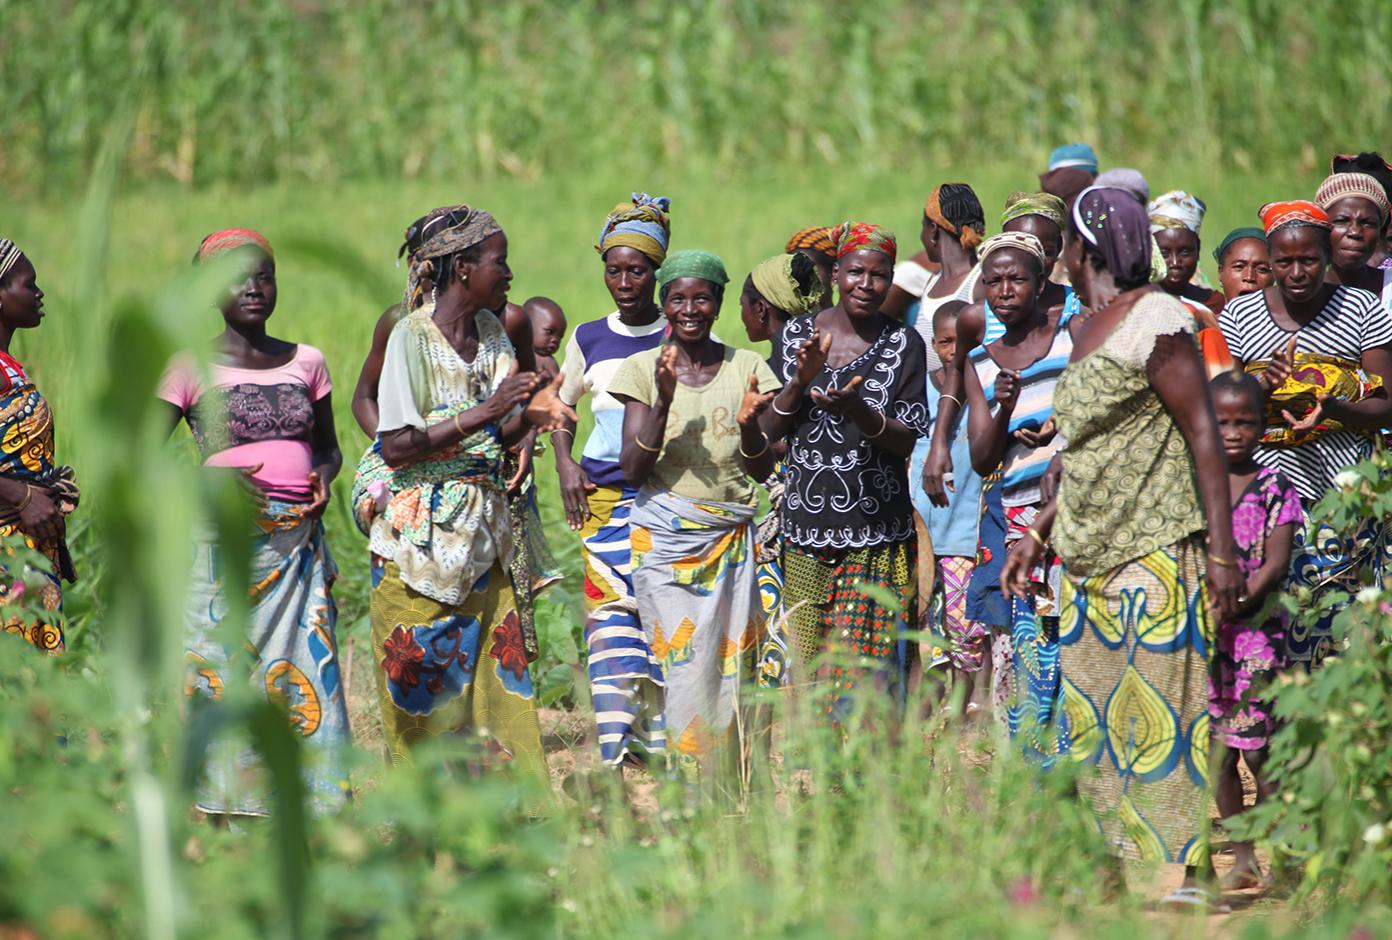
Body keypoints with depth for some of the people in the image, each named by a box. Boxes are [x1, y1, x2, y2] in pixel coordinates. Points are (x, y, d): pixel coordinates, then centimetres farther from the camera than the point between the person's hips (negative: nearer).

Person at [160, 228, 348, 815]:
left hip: (300, 541, 3)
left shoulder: (306, 363, 12)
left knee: (307, 670, -3)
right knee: (225, 675, -7)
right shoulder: (191, 368, 1)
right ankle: (227, 816, -5)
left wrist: (324, 479, 0)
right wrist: (209, 481, -15)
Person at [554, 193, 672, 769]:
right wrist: (566, 466, 5)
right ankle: (615, 743, -14)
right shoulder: (589, 340, 10)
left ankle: (657, 734, 6)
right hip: (605, 493, 1)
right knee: (610, 607, -10)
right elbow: (562, 410, 21)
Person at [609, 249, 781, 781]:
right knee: (683, 667, -7)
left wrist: (749, 424, -16)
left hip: (732, 538, 2)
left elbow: (763, 472, 5)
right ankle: (691, 791, -1)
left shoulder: (747, 368, 5)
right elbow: (633, 468, -6)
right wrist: (665, 400, -19)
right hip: (665, 538, -2)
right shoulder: (644, 369, 1)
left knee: (731, 664, 1)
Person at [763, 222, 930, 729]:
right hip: (806, 531, 2)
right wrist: (801, 381, -14)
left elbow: (907, 441, -5)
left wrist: (856, 409, -24)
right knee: (809, 667, 4)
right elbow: (767, 431, 4)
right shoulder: (795, 335, 5)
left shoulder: (903, 345, -1)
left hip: (878, 533, -2)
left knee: (865, 666, -7)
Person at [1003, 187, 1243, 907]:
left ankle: (1180, 873, -4)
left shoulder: (1153, 320, -10)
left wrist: (1223, 549, -17)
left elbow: (1202, 435, -13)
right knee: (1092, 716, 6)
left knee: (1156, 712, -8)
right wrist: (1037, 536, 23)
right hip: (1090, 558, 9)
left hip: (1154, 552, -9)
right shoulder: (1085, 330, 16)